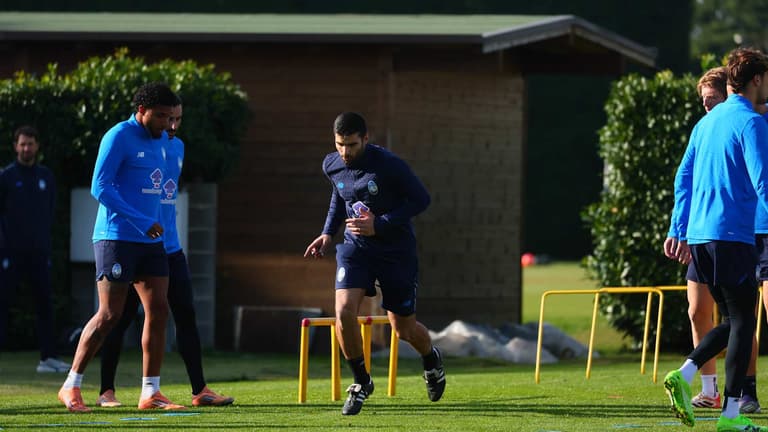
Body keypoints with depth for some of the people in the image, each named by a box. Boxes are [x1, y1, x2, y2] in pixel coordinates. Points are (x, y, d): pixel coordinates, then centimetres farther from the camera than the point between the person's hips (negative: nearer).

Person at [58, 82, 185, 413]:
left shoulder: (160, 140, 14)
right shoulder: (119, 137, -11)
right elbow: (100, 187, -17)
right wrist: (141, 222, -20)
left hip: (151, 241, 8)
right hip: (117, 237, -8)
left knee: (158, 311, 1)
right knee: (109, 315, -9)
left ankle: (150, 394, 5)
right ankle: (71, 387, 1)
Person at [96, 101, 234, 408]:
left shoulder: (177, 147, 13)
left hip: (169, 247, 7)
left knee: (186, 315, 3)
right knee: (122, 318, -1)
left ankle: (200, 391, 6)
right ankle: (106, 391, 7)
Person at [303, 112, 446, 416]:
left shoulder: (389, 165, -21)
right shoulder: (332, 166, -4)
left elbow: (421, 199, -15)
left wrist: (378, 225, -23)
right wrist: (329, 232, 8)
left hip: (396, 250, -3)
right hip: (355, 247, 3)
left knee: (403, 329, 7)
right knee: (344, 313, -20)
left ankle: (432, 362, 44)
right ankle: (361, 383, 0)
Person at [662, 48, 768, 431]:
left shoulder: (707, 122, 16)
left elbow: (684, 178, 18)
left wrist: (679, 231, 21)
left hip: (699, 236, 8)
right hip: (733, 235, -8)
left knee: (733, 321, 16)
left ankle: (684, 374, -3)